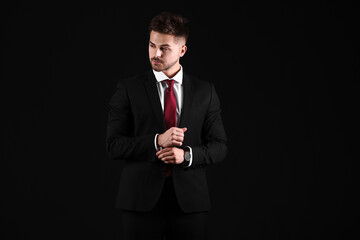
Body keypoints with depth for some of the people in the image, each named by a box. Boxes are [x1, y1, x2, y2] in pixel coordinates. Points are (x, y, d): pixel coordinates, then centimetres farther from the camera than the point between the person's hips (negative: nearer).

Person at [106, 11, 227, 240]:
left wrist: (187, 154, -13)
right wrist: (157, 142, -16)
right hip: (142, 200, -1)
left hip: (189, 201, 1)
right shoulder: (129, 89, 2)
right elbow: (114, 144, -2)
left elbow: (219, 146, 6)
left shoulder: (205, 91, 7)